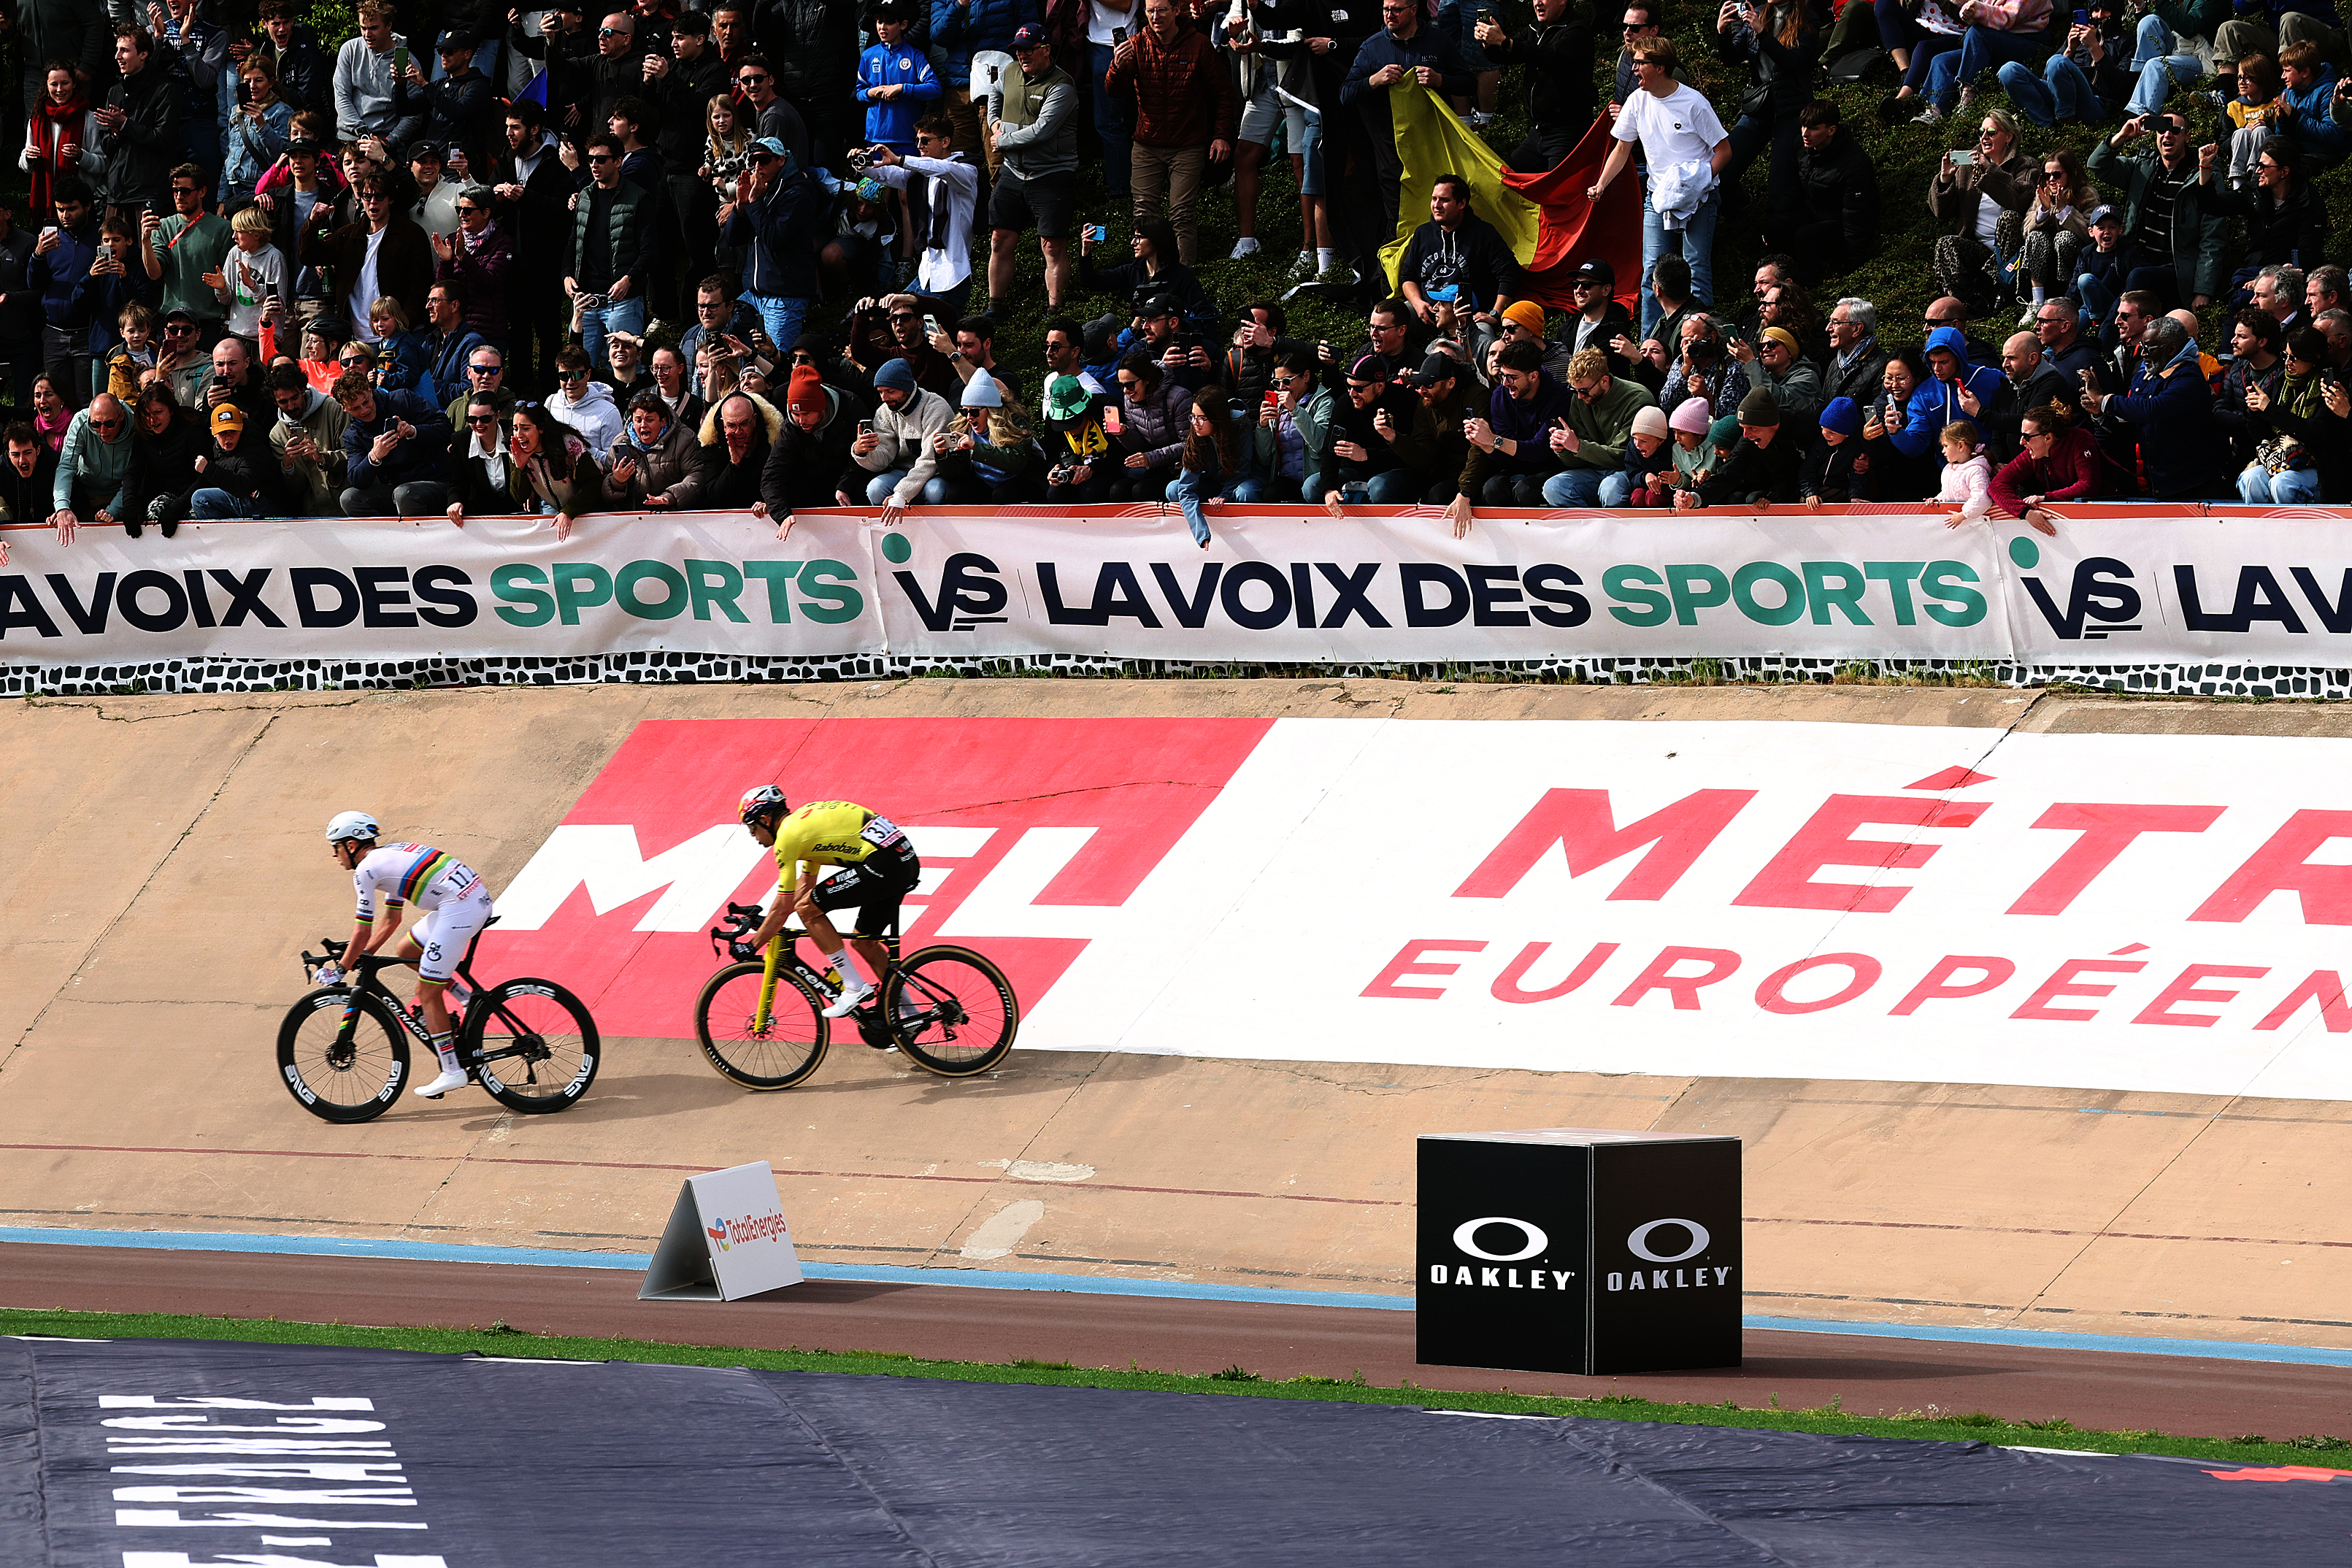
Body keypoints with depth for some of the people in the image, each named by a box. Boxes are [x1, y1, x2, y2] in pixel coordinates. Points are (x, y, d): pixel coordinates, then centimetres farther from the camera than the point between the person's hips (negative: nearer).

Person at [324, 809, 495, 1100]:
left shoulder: (367, 869, -5)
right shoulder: (389, 857, 23)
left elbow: (363, 932, -2)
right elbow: (390, 921, 30)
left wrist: (340, 971, 8)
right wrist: (363, 957, 29)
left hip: (459, 910, -10)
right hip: (480, 897, 10)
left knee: (427, 994, -1)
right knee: (406, 951, 23)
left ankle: (452, 1073, 3)